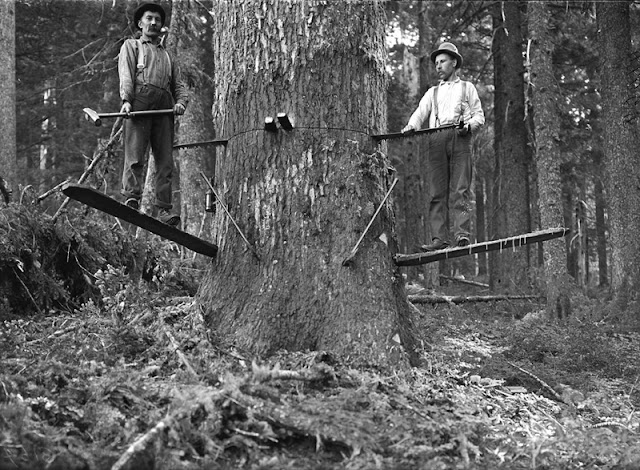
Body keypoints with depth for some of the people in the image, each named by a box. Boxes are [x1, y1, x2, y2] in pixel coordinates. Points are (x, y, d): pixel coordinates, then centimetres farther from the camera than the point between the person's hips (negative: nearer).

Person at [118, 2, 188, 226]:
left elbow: (179, 85, 23)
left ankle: (164, 209, -10)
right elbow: (126, 74, 4)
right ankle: (131, 200, -22)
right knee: (135, 153, -15)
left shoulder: (168, 56, 33)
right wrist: (126, 99, -13)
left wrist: (181, 101, 0)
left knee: (165, 160, -6)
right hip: (139, 101, -4)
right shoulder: (131, 46, 21)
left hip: (164, 107, 4)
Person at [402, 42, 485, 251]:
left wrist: (469, 125, -9)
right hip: (436, 140, 3)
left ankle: (462, 233, -21)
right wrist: (411, 126, -9)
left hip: (459, 138, -2)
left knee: (460, 189, -14)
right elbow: (421, 111, 12)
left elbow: (479, 115, 13)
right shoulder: (432, 92, 29)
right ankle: (439, 238, -12)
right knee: (437, 191, -7)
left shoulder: (467, 87, 22)